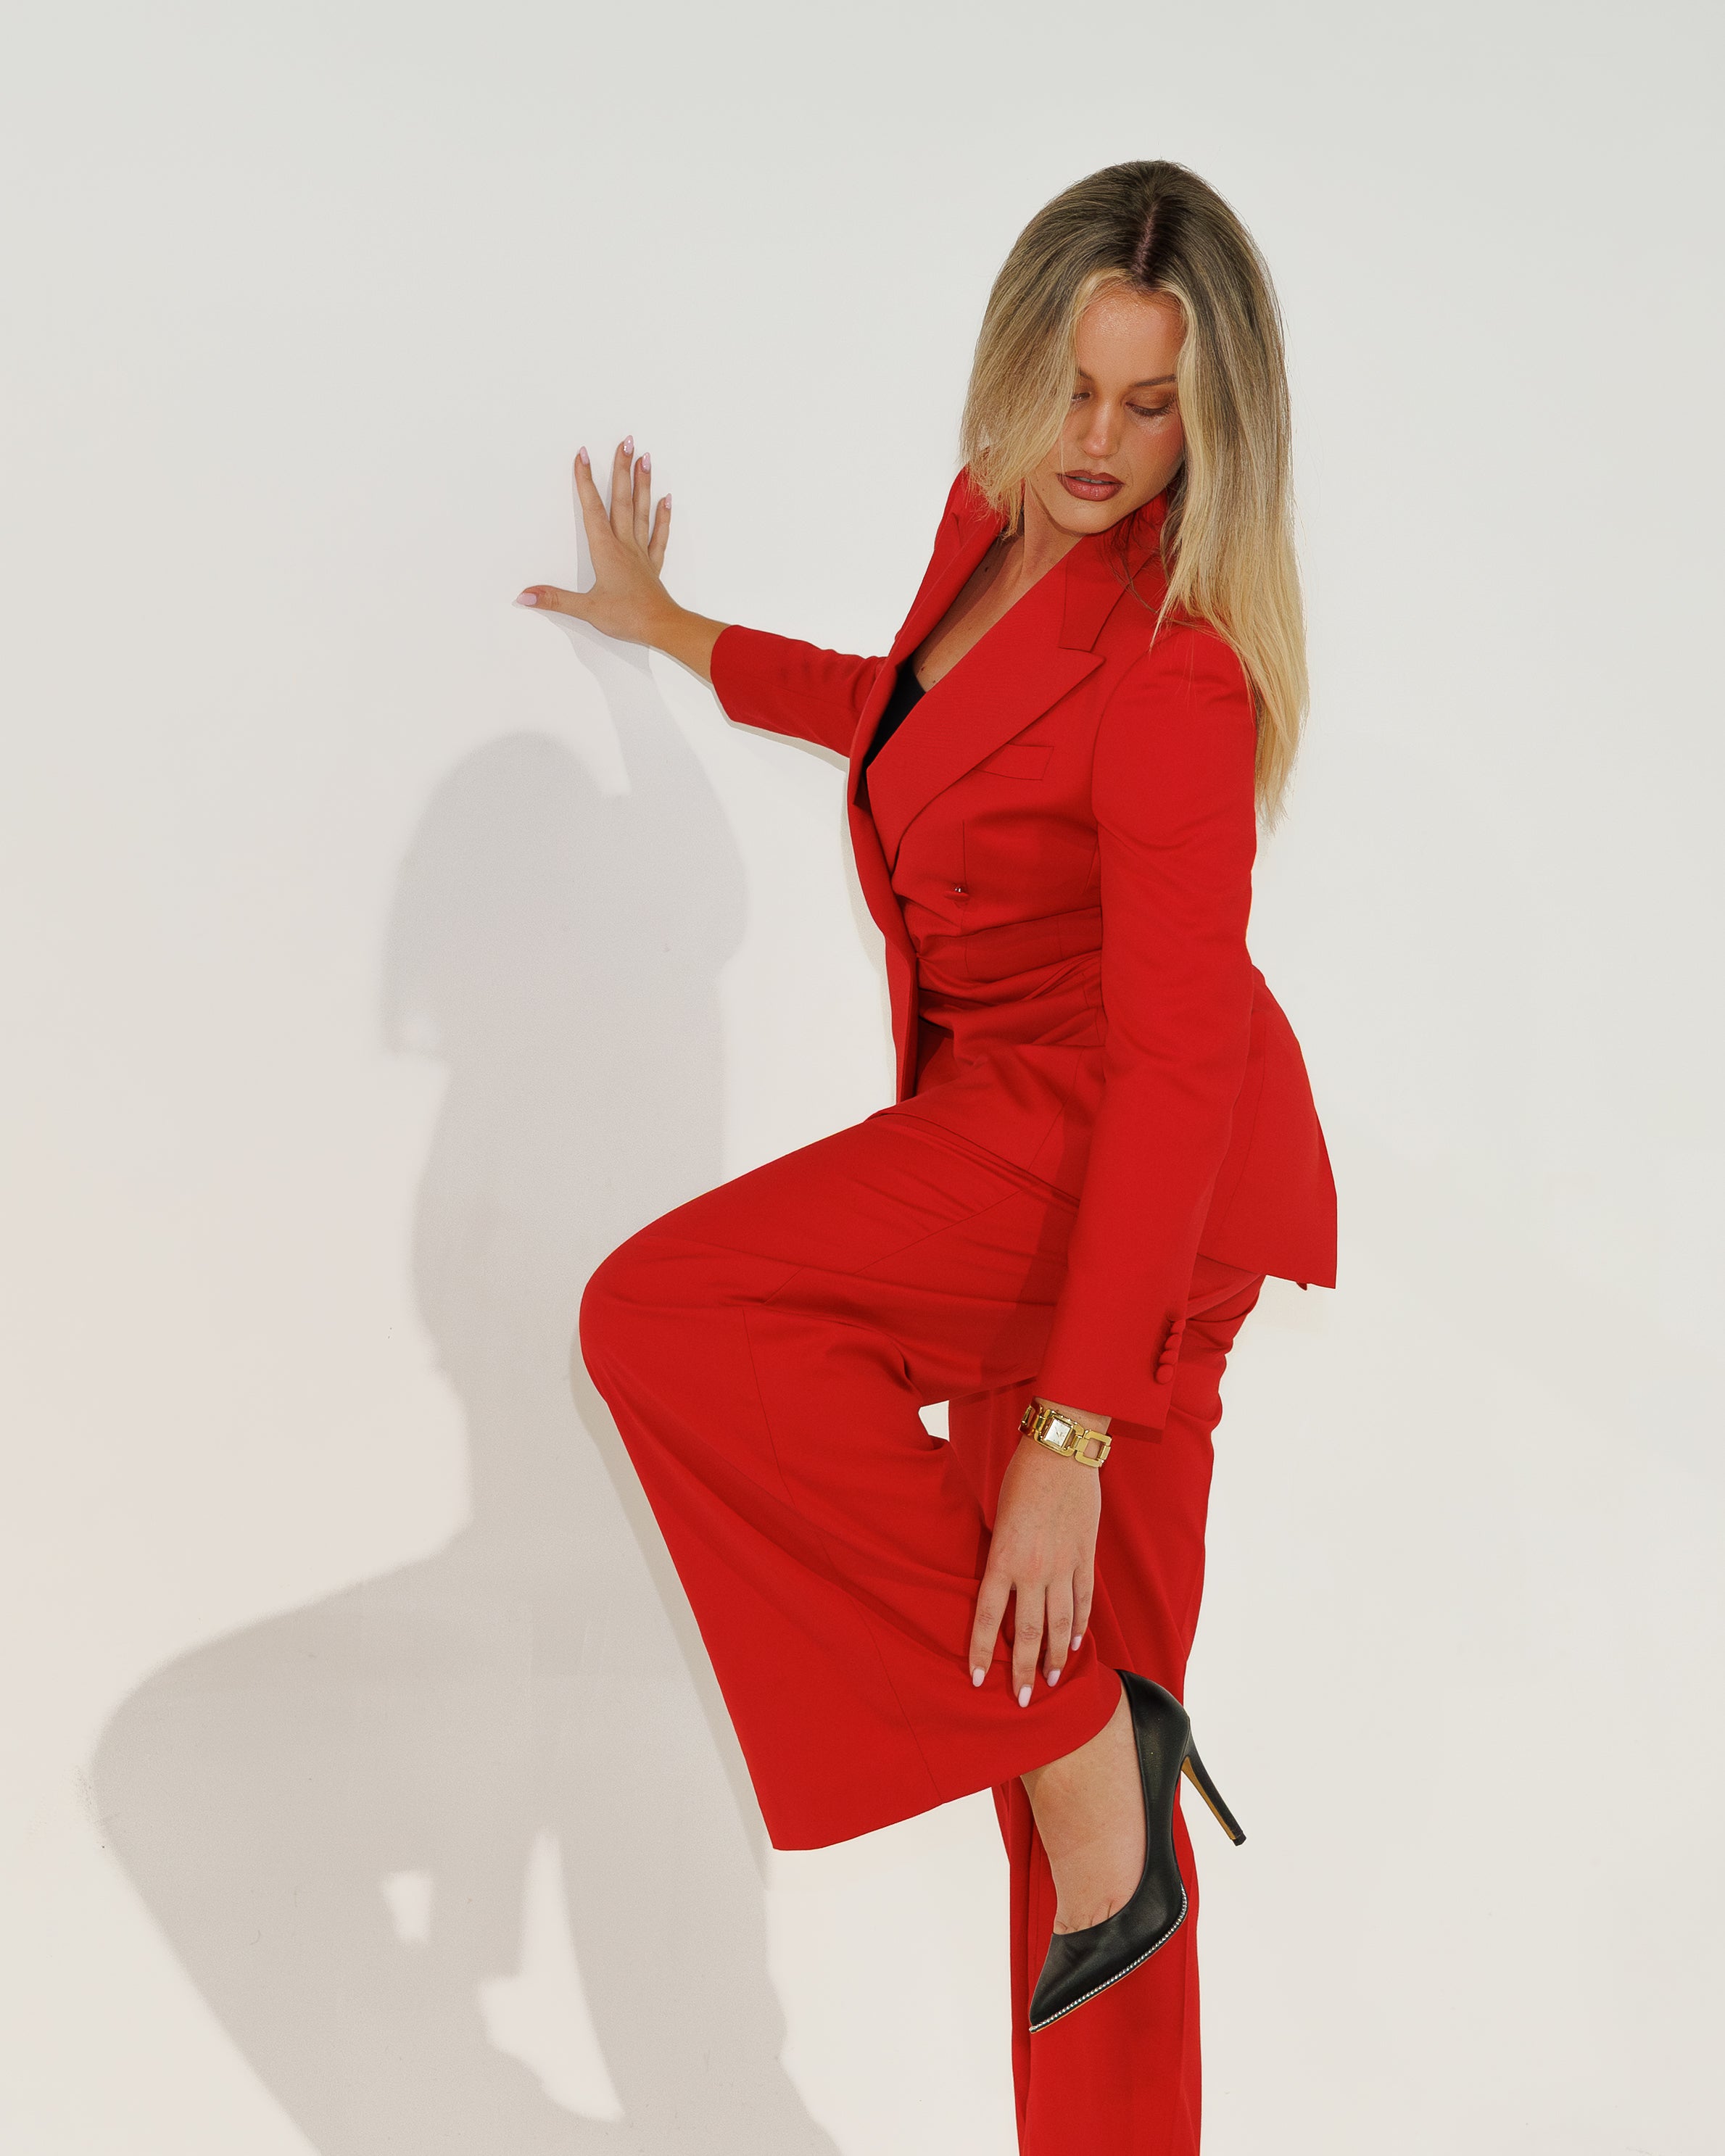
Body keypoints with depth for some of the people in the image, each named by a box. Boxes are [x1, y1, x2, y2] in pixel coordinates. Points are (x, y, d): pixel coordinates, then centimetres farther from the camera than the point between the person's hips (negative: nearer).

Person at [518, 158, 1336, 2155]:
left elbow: (1178, 1058, -25)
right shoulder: (996, 517, 3)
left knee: (672, 1317, -23)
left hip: (1115, 1155, -8)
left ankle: (1088, 1754, -14)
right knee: (1069, 1691, 11)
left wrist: (1071, 1433, -28)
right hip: (1022, 1149, 8)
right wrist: (677, 632, 36)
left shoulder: (1177, 665, -22)